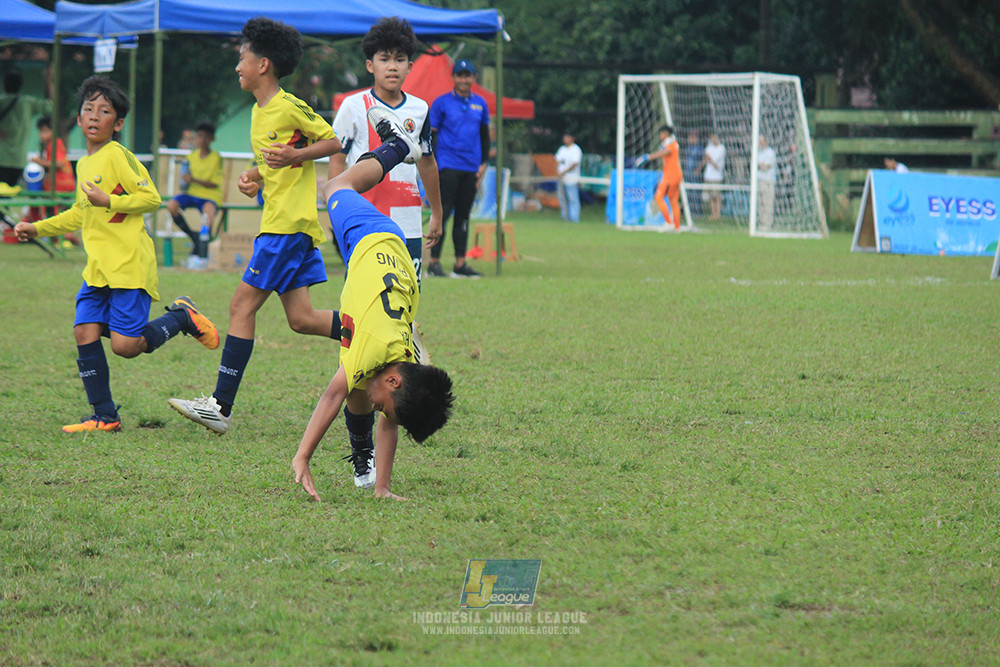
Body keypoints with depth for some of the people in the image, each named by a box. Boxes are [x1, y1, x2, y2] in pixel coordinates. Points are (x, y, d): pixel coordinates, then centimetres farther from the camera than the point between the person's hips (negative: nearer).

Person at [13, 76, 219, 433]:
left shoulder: (118, 156, -9)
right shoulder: (84, 164, 17)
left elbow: (152, 199, -13)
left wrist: (108, 201, -19)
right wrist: (38, 228, 27)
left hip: (129, 265, -8)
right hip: (98, 268, 8)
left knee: (125, 345, -12)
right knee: (85, 333, -3)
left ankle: (182, 317, 13)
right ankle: (104, 417, 4)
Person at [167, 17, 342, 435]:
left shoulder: (290, 107, -10)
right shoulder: (259, 112, 17)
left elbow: (334, 142, -8)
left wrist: (296, 156, -21)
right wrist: (253, 177, 9)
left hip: (289, 225, -10)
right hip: (278, 223, 10)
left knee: (242, 306, -10)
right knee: (300, 318, 6)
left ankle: (221, 406, -10)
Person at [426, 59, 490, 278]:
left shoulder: (480, 104, 13)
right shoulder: (441, 103, 1)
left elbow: (485, 135, 20)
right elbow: (430, 135, 0)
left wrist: (484, 163, 10)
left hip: (471, 168, 4)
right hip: (448, 166, -4)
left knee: (463, 215, 6)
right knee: (443, 213, -10)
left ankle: (460, 264, 8)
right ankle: (434, 263, -10)